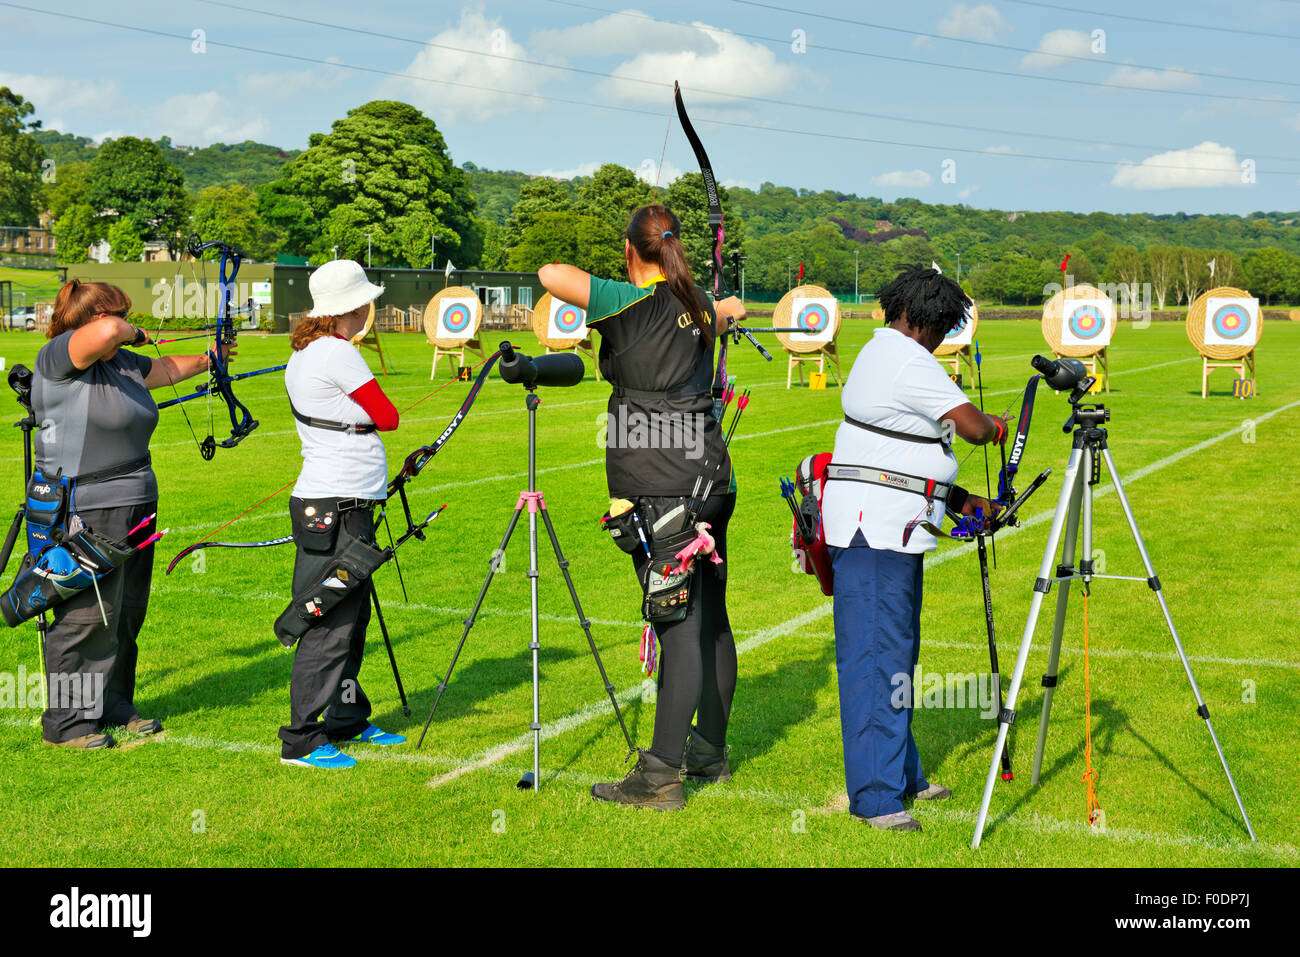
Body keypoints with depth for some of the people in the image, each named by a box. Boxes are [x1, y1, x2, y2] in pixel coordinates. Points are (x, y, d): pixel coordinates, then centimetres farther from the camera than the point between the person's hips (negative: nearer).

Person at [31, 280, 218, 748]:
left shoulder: (125, 363, 13)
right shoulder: (58, 358, -13)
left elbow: (165, 368, 34)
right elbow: (106, 332, -32)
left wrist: (206, 360, 49)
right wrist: (133, 334, -10)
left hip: (135, 504, 9)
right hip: (84, 514, -9)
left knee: (126, 613, 14)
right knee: (86, 615, -6)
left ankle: (113, 708, 26)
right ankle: (65, 723, 4)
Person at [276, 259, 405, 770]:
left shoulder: (303, 355, 15)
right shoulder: (336, 353, -14)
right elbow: (387, 416, -6)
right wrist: (363, 414, 9)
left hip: (345, 506, 10)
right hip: (334, 511, -10)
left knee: (352, 616, 17)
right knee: (329, 624, -6)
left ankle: (347, 719, 29)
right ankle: (301, 741, 0)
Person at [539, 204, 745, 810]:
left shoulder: (633, 303, -9)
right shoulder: (700, 307, 12)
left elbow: (551, 276, -16)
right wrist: (728, 309, 60)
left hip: (660, 493, -7)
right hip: (711, 481, 7)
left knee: (680, 627, -9)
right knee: (711, 620, 15)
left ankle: (662, 776, -6)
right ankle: (710, 752, 28)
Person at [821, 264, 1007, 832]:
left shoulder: (879, 354, 20)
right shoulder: (908, 360, -14)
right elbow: (973, 427, -17)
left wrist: (958, 499, 18)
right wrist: (998, 426, 6)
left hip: (889, 530, 11)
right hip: (875, 529, -11)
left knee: (895, 653, 16)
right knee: (876, 657, -9)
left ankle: (902, 777, 26)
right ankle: (876, 797, -6)